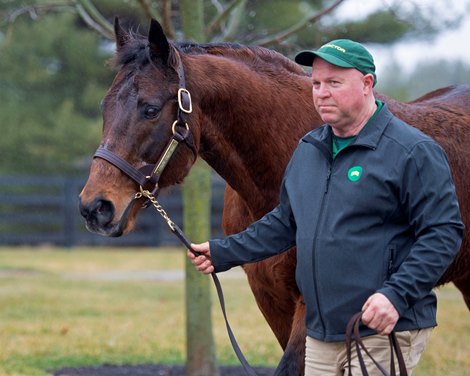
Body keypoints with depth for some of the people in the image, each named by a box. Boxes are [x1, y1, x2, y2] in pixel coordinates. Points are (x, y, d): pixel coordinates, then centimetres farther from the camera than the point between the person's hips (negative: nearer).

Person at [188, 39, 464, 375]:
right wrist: (224, 253, 17)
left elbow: (444, 232, -15)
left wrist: (396, 294, -24)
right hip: (320, 334, 7)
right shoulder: (308, 150, 14)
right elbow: (285, 223, 25)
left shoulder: (414, 152, -10)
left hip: (384, 333, -7)